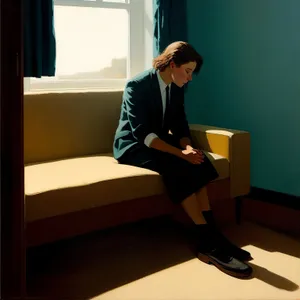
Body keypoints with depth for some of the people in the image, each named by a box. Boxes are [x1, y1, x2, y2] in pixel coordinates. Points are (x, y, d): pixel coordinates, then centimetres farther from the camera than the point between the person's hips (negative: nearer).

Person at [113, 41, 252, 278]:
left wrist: (188, 147, -19)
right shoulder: (137, 85, -19)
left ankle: (210, 234, -24)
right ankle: (208, 241, -28)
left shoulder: (176, 88, 3)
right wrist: (180, 153, -33)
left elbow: (180, 124, 4)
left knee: (197, 161, -22)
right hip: (133, 146, -7)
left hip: (160, 141, 7)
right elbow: (142, 133, -26)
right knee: (177, 166, -32)